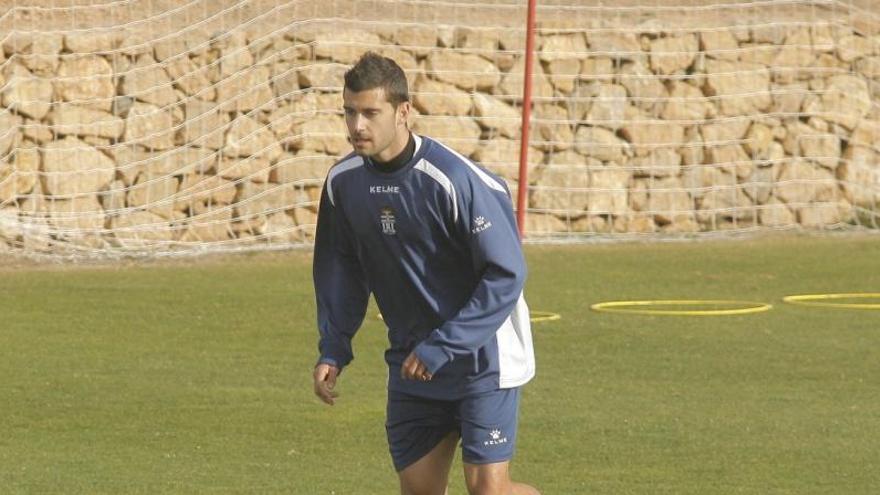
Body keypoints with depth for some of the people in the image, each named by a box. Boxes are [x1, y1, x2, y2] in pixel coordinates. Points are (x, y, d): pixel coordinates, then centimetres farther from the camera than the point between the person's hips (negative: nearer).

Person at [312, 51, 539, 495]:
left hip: (480, 354, -6)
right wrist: (333, 350, 0)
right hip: (412, 360, 6)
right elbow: (341, 269, 11)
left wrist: (442, 347, -21)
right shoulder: (344, 181, -3)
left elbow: (505, 273, -20)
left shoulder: (454, 180, -23)